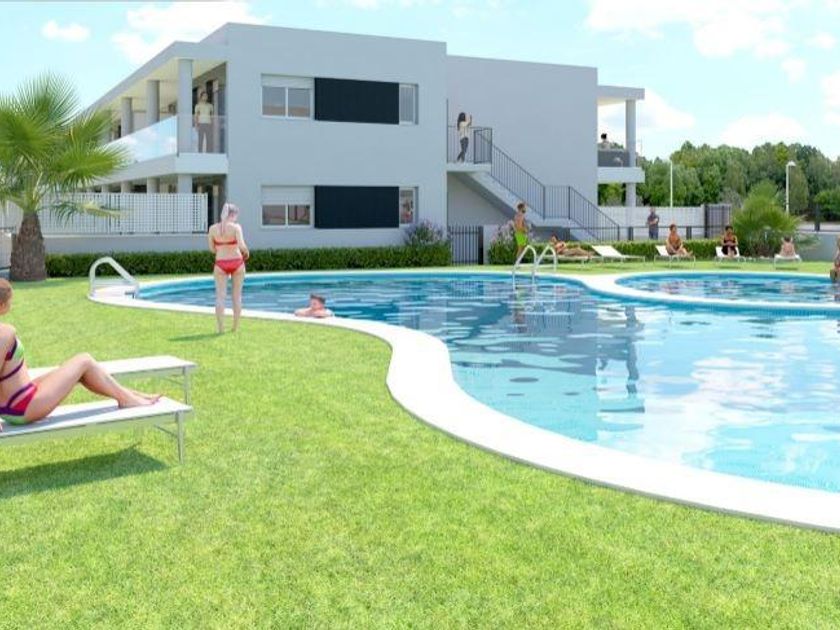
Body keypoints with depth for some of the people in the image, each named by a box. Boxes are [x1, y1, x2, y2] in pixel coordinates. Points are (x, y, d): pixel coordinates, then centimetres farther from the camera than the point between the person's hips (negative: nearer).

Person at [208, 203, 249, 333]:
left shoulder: (212, 228, -1)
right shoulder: (236, 227, -10)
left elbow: (212, 248, 7)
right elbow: (242, 246, -20)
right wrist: (246, 253, 1)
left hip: (221, 264, 1)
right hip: (237, 262, -1)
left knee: (220, 296, 4)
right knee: (237, 296, 10)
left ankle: (220, 328, 0)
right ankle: (235, 327, 15)